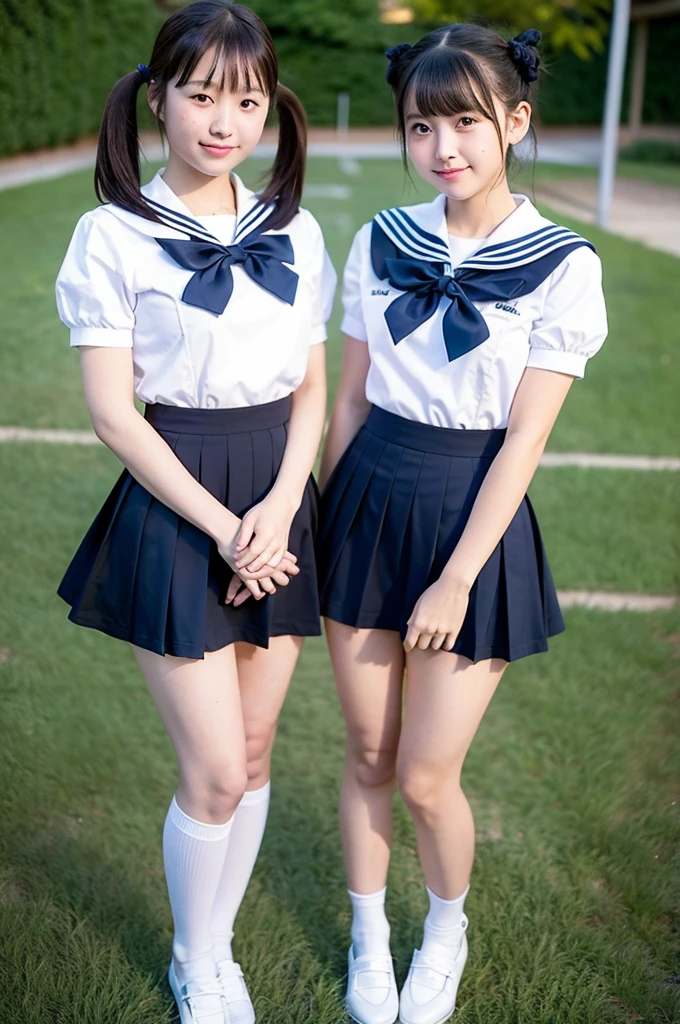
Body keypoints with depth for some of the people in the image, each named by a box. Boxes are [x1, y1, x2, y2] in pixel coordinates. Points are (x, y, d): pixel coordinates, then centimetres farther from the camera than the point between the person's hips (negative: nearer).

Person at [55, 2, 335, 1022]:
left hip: (278, 501, 4)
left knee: (252, 751, 12)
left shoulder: (295, 232, 6)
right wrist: (223, 529, -13)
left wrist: (279, 508, -8)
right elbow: (114, 412, -10)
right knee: (216, 769, -1)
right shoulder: (114, 236, -7)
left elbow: (311, 392, 8)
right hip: (176, 507, -4)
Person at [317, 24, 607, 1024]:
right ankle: (369, 940, 37)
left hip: (475, 517, -3)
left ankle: (447, 931, 35)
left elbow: (524, 438, -11)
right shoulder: (382, 241, 1)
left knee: (427, 776, 3)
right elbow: (350, 397, 7)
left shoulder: (563, 266, -9)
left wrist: (456, 579, -12)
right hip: (369, 506, 3)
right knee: (369, 753, 13)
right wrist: (327, 521, 9)